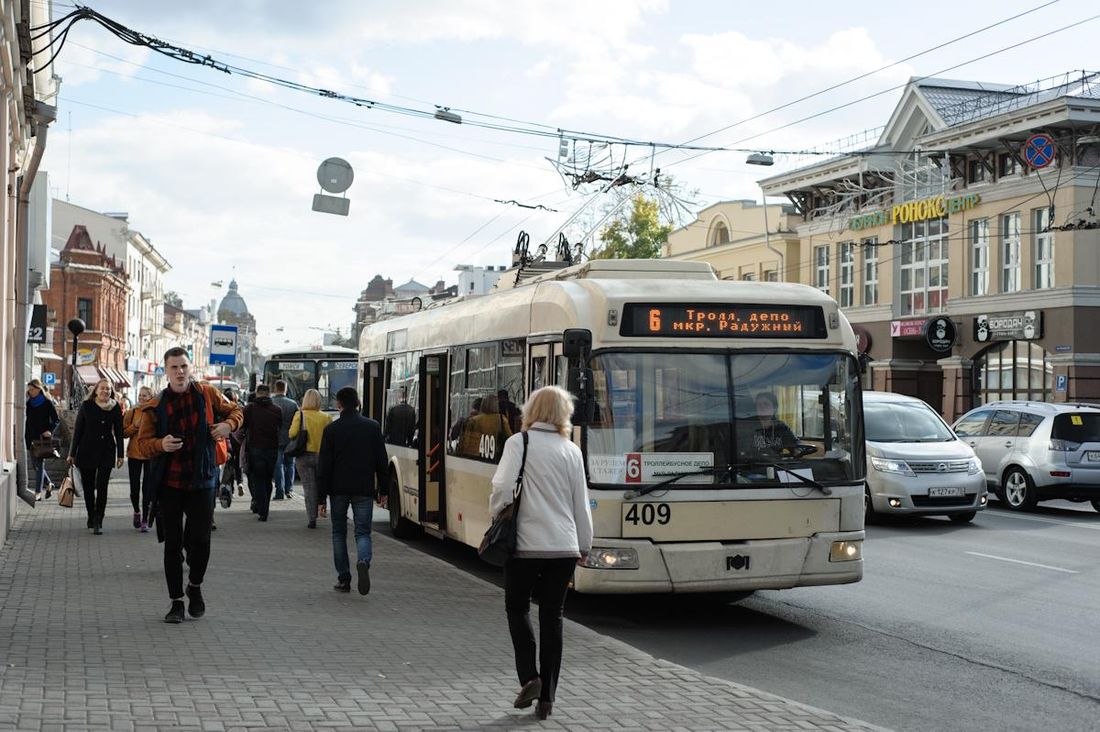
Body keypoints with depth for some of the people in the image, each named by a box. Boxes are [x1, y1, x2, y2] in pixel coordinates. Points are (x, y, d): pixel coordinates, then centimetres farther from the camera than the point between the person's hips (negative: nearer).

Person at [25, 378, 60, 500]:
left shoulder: (47, 403, -6)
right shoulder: (29, 403, 9)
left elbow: (56, 420, -3)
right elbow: (27, 421, 14)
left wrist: (50, 431, -19)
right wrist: (26, 438, 9)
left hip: (43, 437, -6)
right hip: (32, 437, 6)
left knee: (39, 464, -6)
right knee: (34, 463, 9)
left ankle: (38, 492, -5)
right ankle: (48, 484, 28)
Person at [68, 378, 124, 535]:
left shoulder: (115, 408, 1)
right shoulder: (86, 406, -2)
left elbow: (118, 432, 5)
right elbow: (78, 430, 1)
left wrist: (120, 455, 2)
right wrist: (72, 454, 1)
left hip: (106, 451, 0)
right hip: (87, 451, 0)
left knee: (102, 487, -8)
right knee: (88, 486, 8)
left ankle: (98, 522, -7)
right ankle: (91, 517, 25)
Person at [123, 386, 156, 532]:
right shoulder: (132, 412, 3)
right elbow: (124, 433, 2)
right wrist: (135, 426, -14)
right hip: (134, 454, 2)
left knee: (147, 488, -4)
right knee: (134, 487, 5)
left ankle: (145, 520, 3)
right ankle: (137, 511, 32)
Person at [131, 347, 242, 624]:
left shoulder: (207, 394, 1)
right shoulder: (155, 406, 0)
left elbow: (234, 411, 16)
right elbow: (142, 443, 0)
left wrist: (229, 424, -7)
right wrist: (160, 444, -22)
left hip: (200, 480, 0)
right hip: (168, 484, 0)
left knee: (201, 540, -3)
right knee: (172, 545, 5)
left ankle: (195, 586, 25)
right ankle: (176, 602, 15)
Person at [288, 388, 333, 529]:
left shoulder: (300, 415, -7)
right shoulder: (326, 417, -3)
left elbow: (292, 433, -13)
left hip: (305, 455, -1)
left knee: (309, 487, 0)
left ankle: (312, 518, -6)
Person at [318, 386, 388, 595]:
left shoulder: (331, 429, -3)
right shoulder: (373, 427, 2)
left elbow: (324, 465, -4)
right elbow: (382, 462, 4)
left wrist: (321, 496, -1)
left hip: (338, 489, 0)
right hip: (364, 489, 1)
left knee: (339, 533, 13)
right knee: (363, 532, 4)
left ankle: (343, 579, 11)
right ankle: (363, 562, -26)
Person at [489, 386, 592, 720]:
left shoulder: (518, 442, -5)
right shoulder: (571, 451, 5)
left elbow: (503, 488, -13)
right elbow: (581, 504, 8)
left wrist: (496, 518, 7)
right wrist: (584, 546, 19)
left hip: (526, 543, -2)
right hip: (563, 546, 3)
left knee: (517, 608, 16)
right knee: (552, 617, 9)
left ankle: (529, 677, -1)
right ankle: (546, 697, 10)